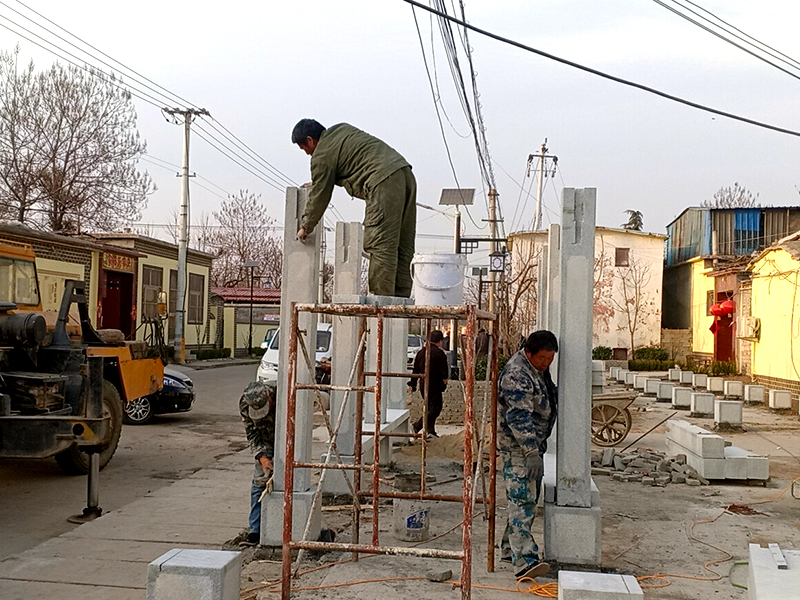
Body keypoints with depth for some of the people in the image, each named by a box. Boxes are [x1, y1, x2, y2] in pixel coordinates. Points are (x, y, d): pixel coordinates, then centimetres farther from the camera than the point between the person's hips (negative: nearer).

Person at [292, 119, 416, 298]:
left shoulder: (322, 155, 1)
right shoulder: (341, 129, 26)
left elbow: (319, 197, 5)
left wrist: (306, 226, 21)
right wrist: (315, 183, 47)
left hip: (385, 183, -9)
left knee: (381, 246, -9)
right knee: (402, 246, 7)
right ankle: (400, 298, 9)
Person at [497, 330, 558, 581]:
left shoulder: (540, 368, 10)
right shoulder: (516, 374, -22)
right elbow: (519, 417, -29)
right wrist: (531, 451, -34)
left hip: (534, 443, 10)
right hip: (517, 446, -10)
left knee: (529, 499, 14)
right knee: (522, 500, -14)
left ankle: (509, 549, 25)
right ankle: (524, 560, -19)